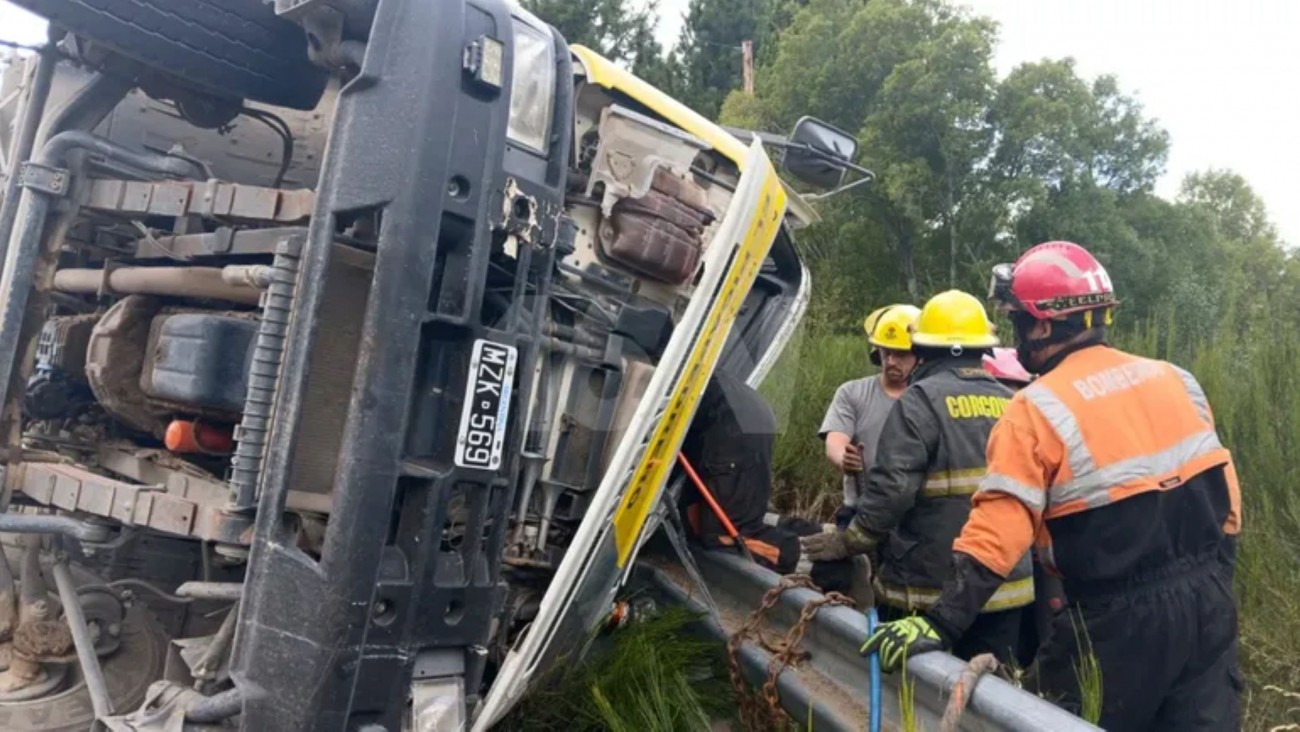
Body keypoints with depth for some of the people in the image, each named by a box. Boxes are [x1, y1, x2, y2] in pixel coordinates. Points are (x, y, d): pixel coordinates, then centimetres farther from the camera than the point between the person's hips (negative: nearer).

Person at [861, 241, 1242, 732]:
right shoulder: (1175, 380, 5)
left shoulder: (1038, 409, -15)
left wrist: (941, 624, -22)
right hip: (1209, 595, 6)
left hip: (1124, 618, -6)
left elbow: (998, 532, -22)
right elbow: (1224, 494, 10)